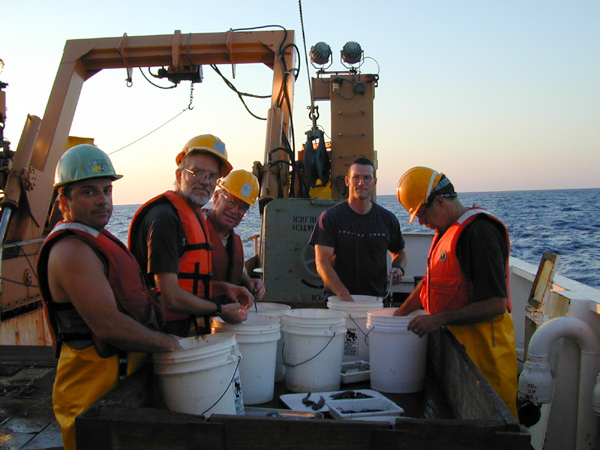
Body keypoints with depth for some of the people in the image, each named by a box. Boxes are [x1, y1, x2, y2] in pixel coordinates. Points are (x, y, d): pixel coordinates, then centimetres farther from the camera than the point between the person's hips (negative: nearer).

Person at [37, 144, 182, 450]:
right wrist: (166, 342, -16)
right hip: (95, 390, -10)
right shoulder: (71, 251, -22)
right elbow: (109, 325, -28)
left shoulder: (96, 239, 13)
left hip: (124, 374, 10)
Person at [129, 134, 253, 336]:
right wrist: (220, 310, -11)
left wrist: (223, 288, 5)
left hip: (183, 329, 9)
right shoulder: (164, 218, -19)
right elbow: (169, 296, -23)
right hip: (162, 332, -9)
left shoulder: (195, 215, 13)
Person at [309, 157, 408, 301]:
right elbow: (322, 264, -8)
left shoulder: (387, 219, 9)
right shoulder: (330, 217, -1)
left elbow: (400, 252, 26)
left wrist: (398, 268, 3)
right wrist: (343, 295, -21)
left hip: (377, 299, 2)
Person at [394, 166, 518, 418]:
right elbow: (431, 281, 23)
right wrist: (400, 313, 16)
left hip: (481, 347, -9)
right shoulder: (446, 231, 12)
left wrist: (439, 319, -22)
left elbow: (496, 303, -23)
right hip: (454, 340, 9)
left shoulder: (479, 232, -19)